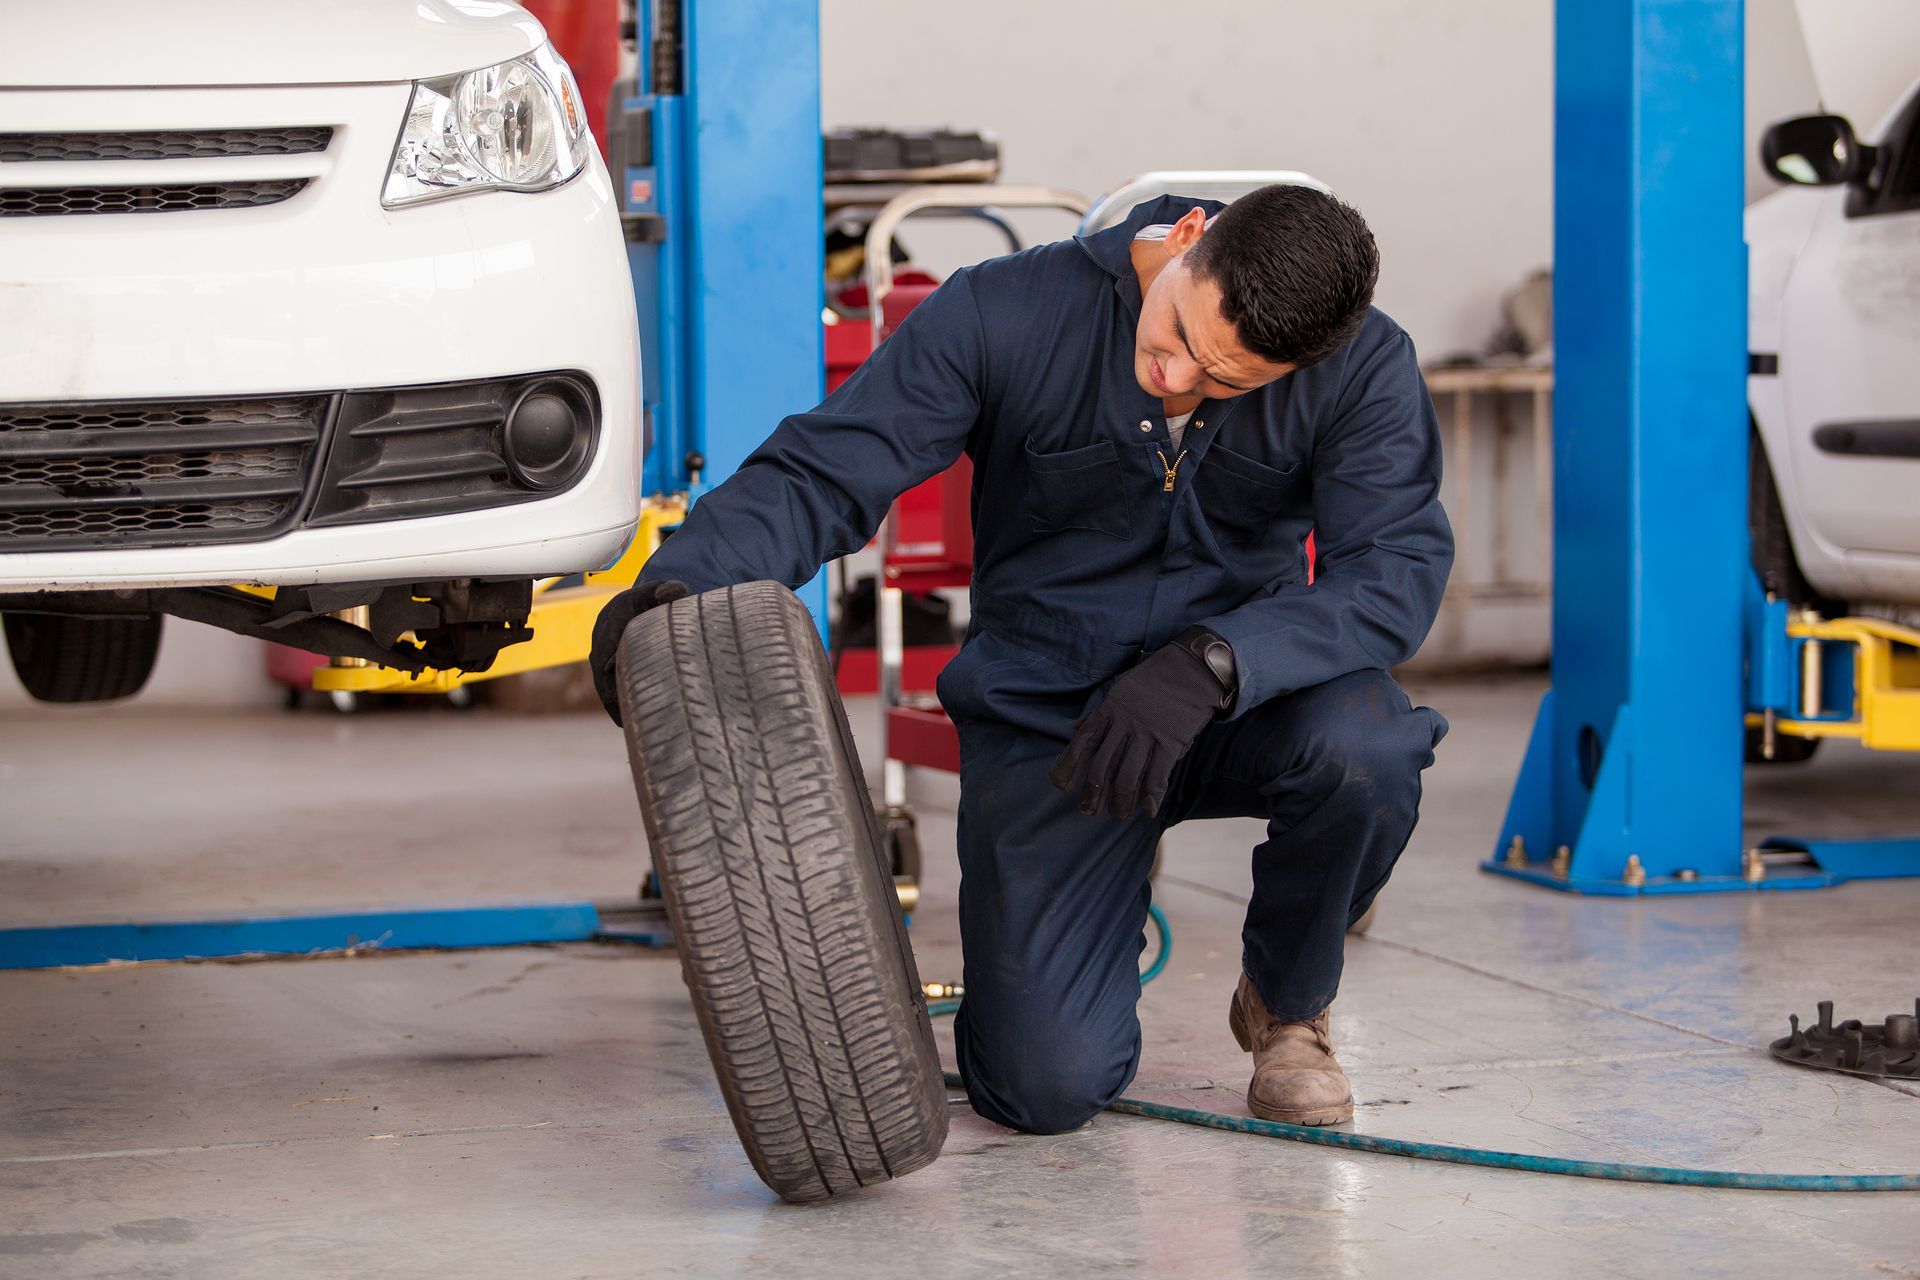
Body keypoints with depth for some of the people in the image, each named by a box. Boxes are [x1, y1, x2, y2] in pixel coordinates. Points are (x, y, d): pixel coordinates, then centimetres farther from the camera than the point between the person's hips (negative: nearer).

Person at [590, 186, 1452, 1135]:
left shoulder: (1365, 369, -15)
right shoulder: (1003, 316, -17)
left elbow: (1397, 569, -25)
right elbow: (821, 473, -18)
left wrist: (1212, 662, -40)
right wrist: (683, 577, -37)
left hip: (1239, 700, 1)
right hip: (1044, 709, -1)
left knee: (1365, 748, -36)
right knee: (1046, 1089, -17)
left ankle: (1287, 1004, -2)